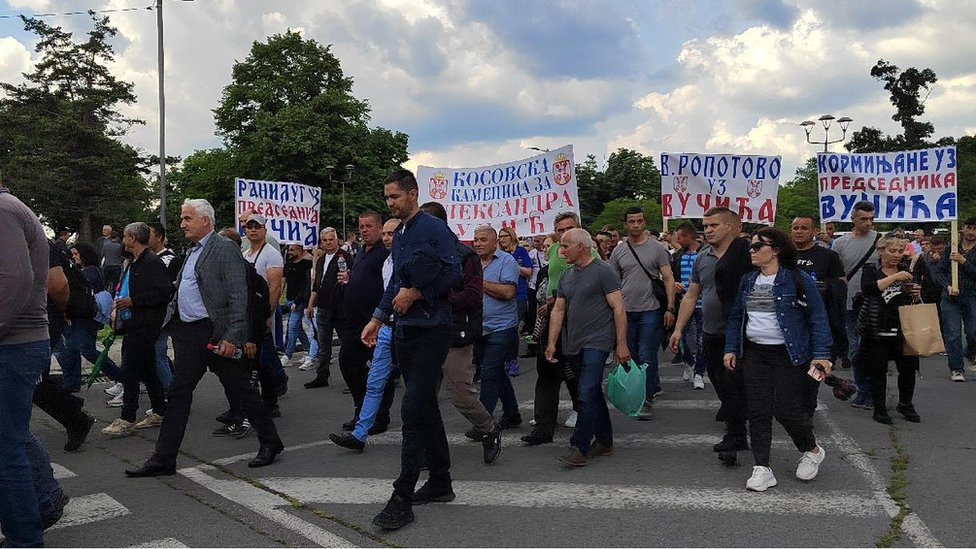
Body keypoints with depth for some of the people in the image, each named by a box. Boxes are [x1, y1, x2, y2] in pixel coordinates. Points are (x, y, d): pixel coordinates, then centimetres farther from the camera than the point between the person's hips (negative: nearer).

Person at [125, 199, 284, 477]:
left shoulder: (225, 248, -10)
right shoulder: (192, 251, 16)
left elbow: (239, 296, -16)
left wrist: (232, 337, -22)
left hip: (214, 333, -8)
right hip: (188, 333, 8)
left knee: (240, 389, 3)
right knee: (178, 393, 8)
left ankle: (270, 442, 19)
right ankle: (163, 459, 15)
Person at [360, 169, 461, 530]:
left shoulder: (434, 228, -9)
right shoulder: (398, 236, 17)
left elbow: (454, 273, -17)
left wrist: (416, 293, -17)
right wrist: (378, 318, 18)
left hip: (431, 330, -9)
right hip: (405, 330, 9)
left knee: (414, 409, -10)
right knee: (425, 407, 14)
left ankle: (402, 498, -5)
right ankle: (440, 481, 25)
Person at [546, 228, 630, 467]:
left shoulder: (603, 272, -8)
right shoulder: (566, 276, 14)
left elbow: (619, 308, -10)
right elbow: (558, 310, 15)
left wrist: (621, 344, -13)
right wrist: (552, 343, 9)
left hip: (596, 342, -7)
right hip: (573, 345, 7)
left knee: (587, 395, -12)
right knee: (594, 394, 15)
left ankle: (580, 448, -7)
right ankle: (605, 441, 25)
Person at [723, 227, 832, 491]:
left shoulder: (798, 280, -8)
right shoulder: (747, 281, 9)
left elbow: (818, 318, -8)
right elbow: (736, 317, 15)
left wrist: (821, 355, -14)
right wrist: (731, 348, 8)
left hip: (788, 355, -5)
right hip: (754, 354, 5)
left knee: (786, 409, -3)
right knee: (758, 410, 2)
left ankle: (813, 450, 27)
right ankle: (762, 468, 9)